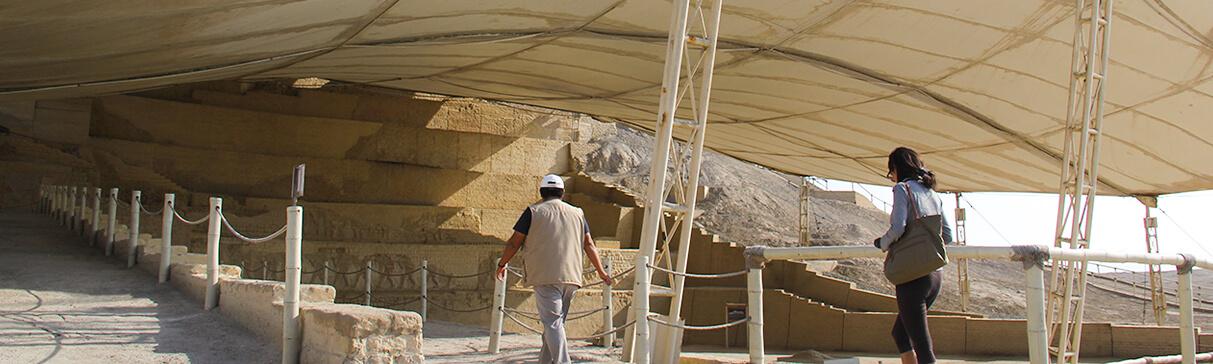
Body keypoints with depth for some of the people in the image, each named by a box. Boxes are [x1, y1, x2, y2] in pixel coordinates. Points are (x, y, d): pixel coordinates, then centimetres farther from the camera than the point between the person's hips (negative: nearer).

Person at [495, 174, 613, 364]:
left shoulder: (533, 212, 3)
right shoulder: (577, 213, 14)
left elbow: (514, 243, 3)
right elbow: (589, 245, 14)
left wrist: (501, 265, 18)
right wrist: (601, 273, 23)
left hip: (545, 277, -4)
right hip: (571, 277, 4)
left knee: (552, 322, -8)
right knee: (556, 321, 15)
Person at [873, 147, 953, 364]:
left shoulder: (903, 188, -6)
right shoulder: (932, 194, 16)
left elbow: (897, 229, -18)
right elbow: (947, 236, 15)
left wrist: (883, 244, 0)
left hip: (913, 275, -8)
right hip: (934, 275, 8)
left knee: (922, 345, -5)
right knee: (900, 332, 22)